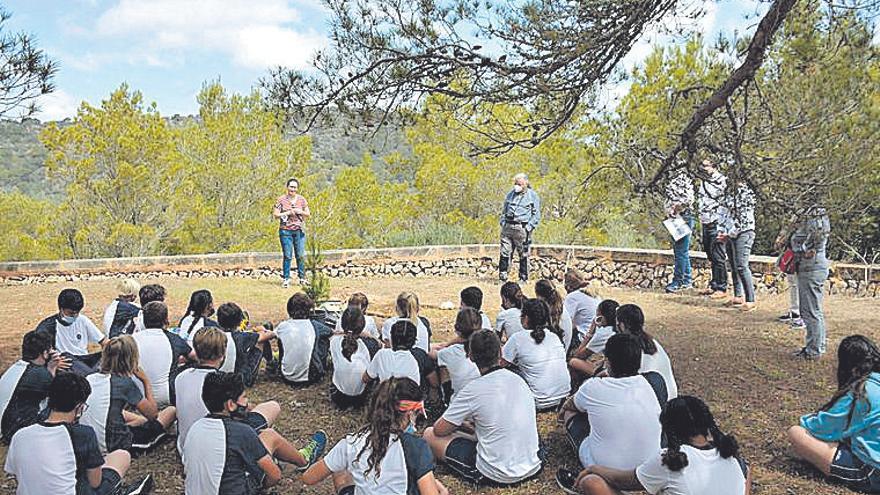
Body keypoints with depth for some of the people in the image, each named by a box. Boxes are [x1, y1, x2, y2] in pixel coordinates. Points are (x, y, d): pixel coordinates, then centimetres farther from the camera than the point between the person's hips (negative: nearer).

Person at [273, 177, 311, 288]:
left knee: (301, 255, 1)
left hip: (299, 230, 2)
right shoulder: (281, 199, 1)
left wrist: (300, 212, -7)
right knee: (287, 256, -3)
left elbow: (308, 214, 11)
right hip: (285, 231, -2)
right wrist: (287, 213, -11)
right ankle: (286, 279, 5)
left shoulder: (301, 199, 8)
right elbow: (275, 214, -1)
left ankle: (302, 278, 11)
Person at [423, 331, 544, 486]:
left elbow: (439, 430, -5)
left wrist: (458, 423, 14)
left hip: (497, 476, -6)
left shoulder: (473, 390, -17)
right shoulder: (519, 380, 0)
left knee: (430, 434, 4)